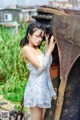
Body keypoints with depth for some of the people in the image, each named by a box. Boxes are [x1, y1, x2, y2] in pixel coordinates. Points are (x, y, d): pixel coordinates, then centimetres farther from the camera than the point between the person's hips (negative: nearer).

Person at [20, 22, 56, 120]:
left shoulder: (37, 48, 10)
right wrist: (50, 49, -16)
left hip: (44, 86, 8)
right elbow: (40, 67, -21)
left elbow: (48, 63, 9)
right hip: (36, 88, -8)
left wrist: (47, 46, 3)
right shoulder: (26, 49, -15)